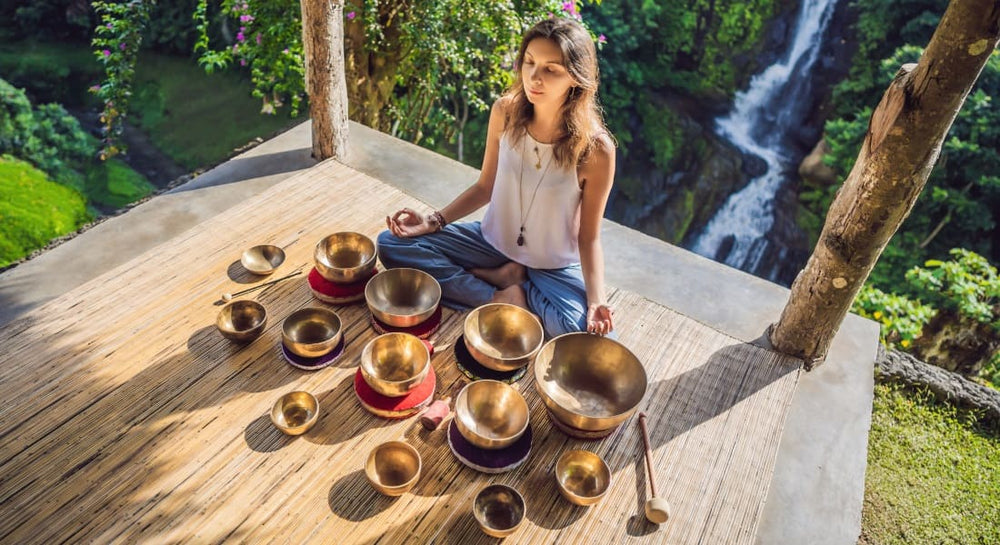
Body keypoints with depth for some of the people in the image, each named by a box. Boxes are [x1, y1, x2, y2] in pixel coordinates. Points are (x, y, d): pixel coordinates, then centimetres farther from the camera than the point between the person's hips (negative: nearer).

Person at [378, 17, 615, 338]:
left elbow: (589, 238, -15)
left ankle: (506, 278, -5)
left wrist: (596, 301, -31)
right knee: (391, 243, -10)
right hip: (494, 242, 3)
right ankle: (500, 298, -14)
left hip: (554, 266, -3)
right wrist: (434, 221, -11)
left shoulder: (595, 148, -23)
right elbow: (485, 187, 2)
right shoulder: (505, 112, -13)